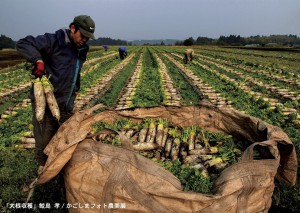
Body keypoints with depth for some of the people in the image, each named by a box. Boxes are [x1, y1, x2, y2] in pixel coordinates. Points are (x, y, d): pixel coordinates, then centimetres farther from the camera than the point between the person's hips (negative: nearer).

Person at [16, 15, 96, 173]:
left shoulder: (81, 50, 8)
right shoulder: (54, 41, -17)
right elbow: (23, 44, -20)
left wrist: (76, 89, 21)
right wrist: (38, 60, -34)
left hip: (66, 102, 7)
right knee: (45, 136, 7)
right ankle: (43, 165, 31)